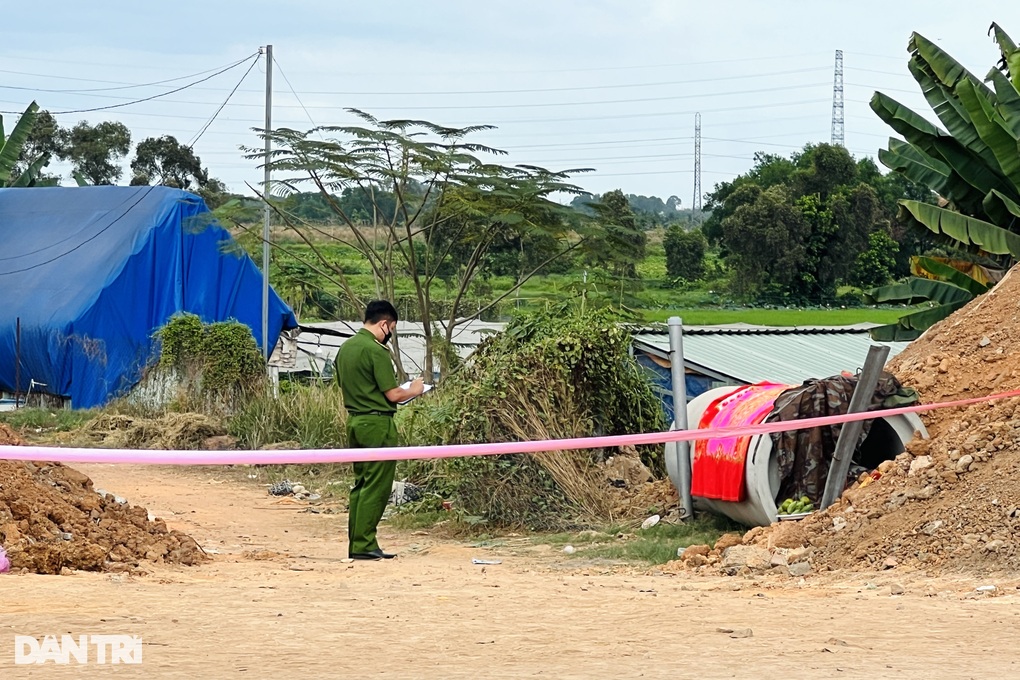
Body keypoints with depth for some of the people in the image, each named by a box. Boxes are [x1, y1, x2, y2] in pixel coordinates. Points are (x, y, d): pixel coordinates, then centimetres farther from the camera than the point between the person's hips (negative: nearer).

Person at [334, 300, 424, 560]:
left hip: (354, 420, 9)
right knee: (376, 487, -4)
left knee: (361, 483, 13)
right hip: (377, 424, -9)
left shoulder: (345, 348, 11)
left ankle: (356, 543, 14)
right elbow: (393, 395, -15)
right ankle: (364, 545, -5)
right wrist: (414, 390, 5)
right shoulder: (376, 351, -16)